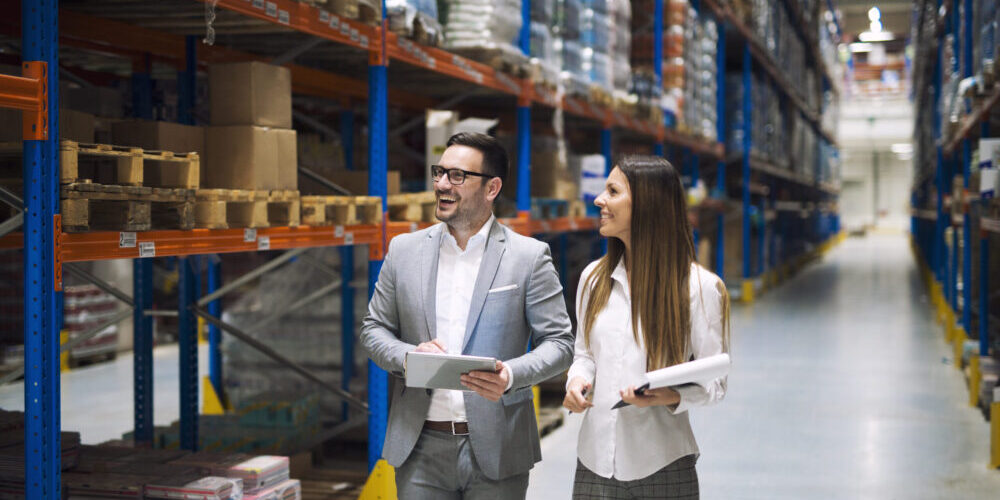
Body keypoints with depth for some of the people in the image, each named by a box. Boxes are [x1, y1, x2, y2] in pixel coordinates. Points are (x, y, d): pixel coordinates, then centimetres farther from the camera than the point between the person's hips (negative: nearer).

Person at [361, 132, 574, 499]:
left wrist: (511, 375, -21)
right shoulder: (404, 250, 7)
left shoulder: (529, 257, -2)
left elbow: (559, 342, -2)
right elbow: (374, 329, 12)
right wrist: (408, 356, -10)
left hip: (495, 451, -2)